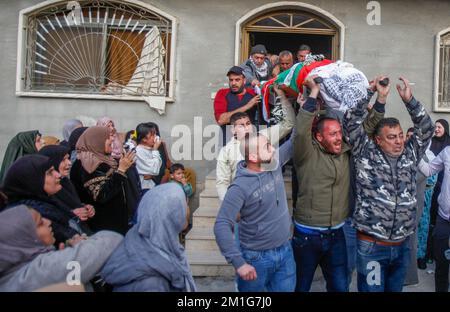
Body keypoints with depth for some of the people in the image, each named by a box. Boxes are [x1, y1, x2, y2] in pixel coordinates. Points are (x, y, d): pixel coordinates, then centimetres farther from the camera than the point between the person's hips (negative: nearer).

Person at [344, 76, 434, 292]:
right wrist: (376, 96, -9)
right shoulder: (365, 154, -4)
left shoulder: (410, 154, 9)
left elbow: (426, 128, 7)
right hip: (371, 245, -4)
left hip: (402, 245, 5)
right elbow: (352, 121, -8)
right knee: (372, 289, 4)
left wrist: (409, 100, -3)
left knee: (395, 289, 19)